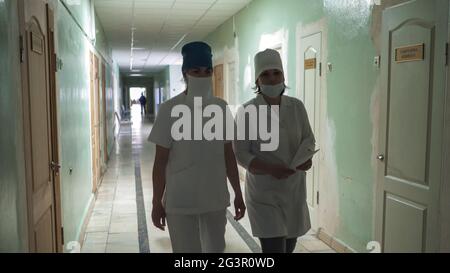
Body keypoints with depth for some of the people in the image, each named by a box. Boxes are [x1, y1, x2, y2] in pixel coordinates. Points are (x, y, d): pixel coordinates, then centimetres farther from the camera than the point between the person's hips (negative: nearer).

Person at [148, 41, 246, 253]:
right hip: (180, 201, -4)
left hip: (216, 199, 4)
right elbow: (160, 161, -7)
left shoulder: (221, 108, 1)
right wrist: (157, 202, -5)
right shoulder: (170, 109, -11)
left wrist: (238, 193, 9)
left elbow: (229, 155, 8)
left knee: (216, 248, 16)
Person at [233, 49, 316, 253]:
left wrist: (307, 157, -15)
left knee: (289, 245, 19)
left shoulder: (297, 106, 1)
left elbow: (308, 138, 8)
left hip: (294, 189, 5)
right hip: (264, 193, -5)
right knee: (274, 248, -8)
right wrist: (271, 170, -26)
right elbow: (241, 154, -11)